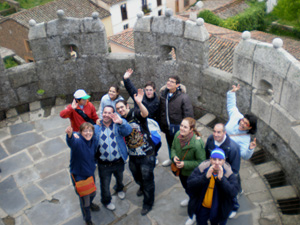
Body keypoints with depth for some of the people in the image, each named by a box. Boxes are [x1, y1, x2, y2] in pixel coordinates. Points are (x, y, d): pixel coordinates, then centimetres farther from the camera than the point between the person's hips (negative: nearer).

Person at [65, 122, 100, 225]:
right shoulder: (78, 142, -29)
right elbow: (72, 142, -55)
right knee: (84, 199, 8)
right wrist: (70, 135, -74)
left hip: (90, 172, 6)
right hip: (79, 175, -6)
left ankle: (89, 204, 64)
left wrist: (93, 164, 7)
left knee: (93, 193, 29)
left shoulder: (94, 141, -10)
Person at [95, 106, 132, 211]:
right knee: (105, 184, 16)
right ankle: (106, 201, 46)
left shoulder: (118, 125, -10)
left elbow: (128, 131, -28)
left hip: (118, 162, 1)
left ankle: (119, 189, 63)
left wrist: (121, 122, -49)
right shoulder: (96, 127, -6)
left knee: (119, 178, 29)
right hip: (104, 165, -1)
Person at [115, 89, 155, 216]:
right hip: (133, 156, 6)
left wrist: (139, 103, -58)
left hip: (147, 154, -6)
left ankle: (148, 204, 28)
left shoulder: (135, 113, -14)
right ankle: (142, 187, 60)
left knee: (147, 180, 8)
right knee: (137, 177, 27)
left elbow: (145, 113, -37)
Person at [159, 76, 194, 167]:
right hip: (167, 126, 6)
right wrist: (161, 124, 11)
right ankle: (171, 158, 49)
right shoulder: (163, 93, -3)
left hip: (177, 126, -5)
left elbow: (188, 114, -18)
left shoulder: (183, 97, -21)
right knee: (169, 142, 25)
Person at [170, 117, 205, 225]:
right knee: (186, 188, 33)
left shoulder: (197, 144, -37)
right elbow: (173, 148, -1)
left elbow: (201, 162, -24)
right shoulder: (178, 134, -21)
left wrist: (185, 164, -29)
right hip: (181, 171, 6)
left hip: (192, 173, -6)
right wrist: (174, 156, -21)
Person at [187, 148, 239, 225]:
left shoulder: (228, 173, -20)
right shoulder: (202, 168, -20)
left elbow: (234, 192, -29)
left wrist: (221, 178, -40)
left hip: (218, 209, 0)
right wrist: (206, 176, -38)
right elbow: (190, 183, -26)